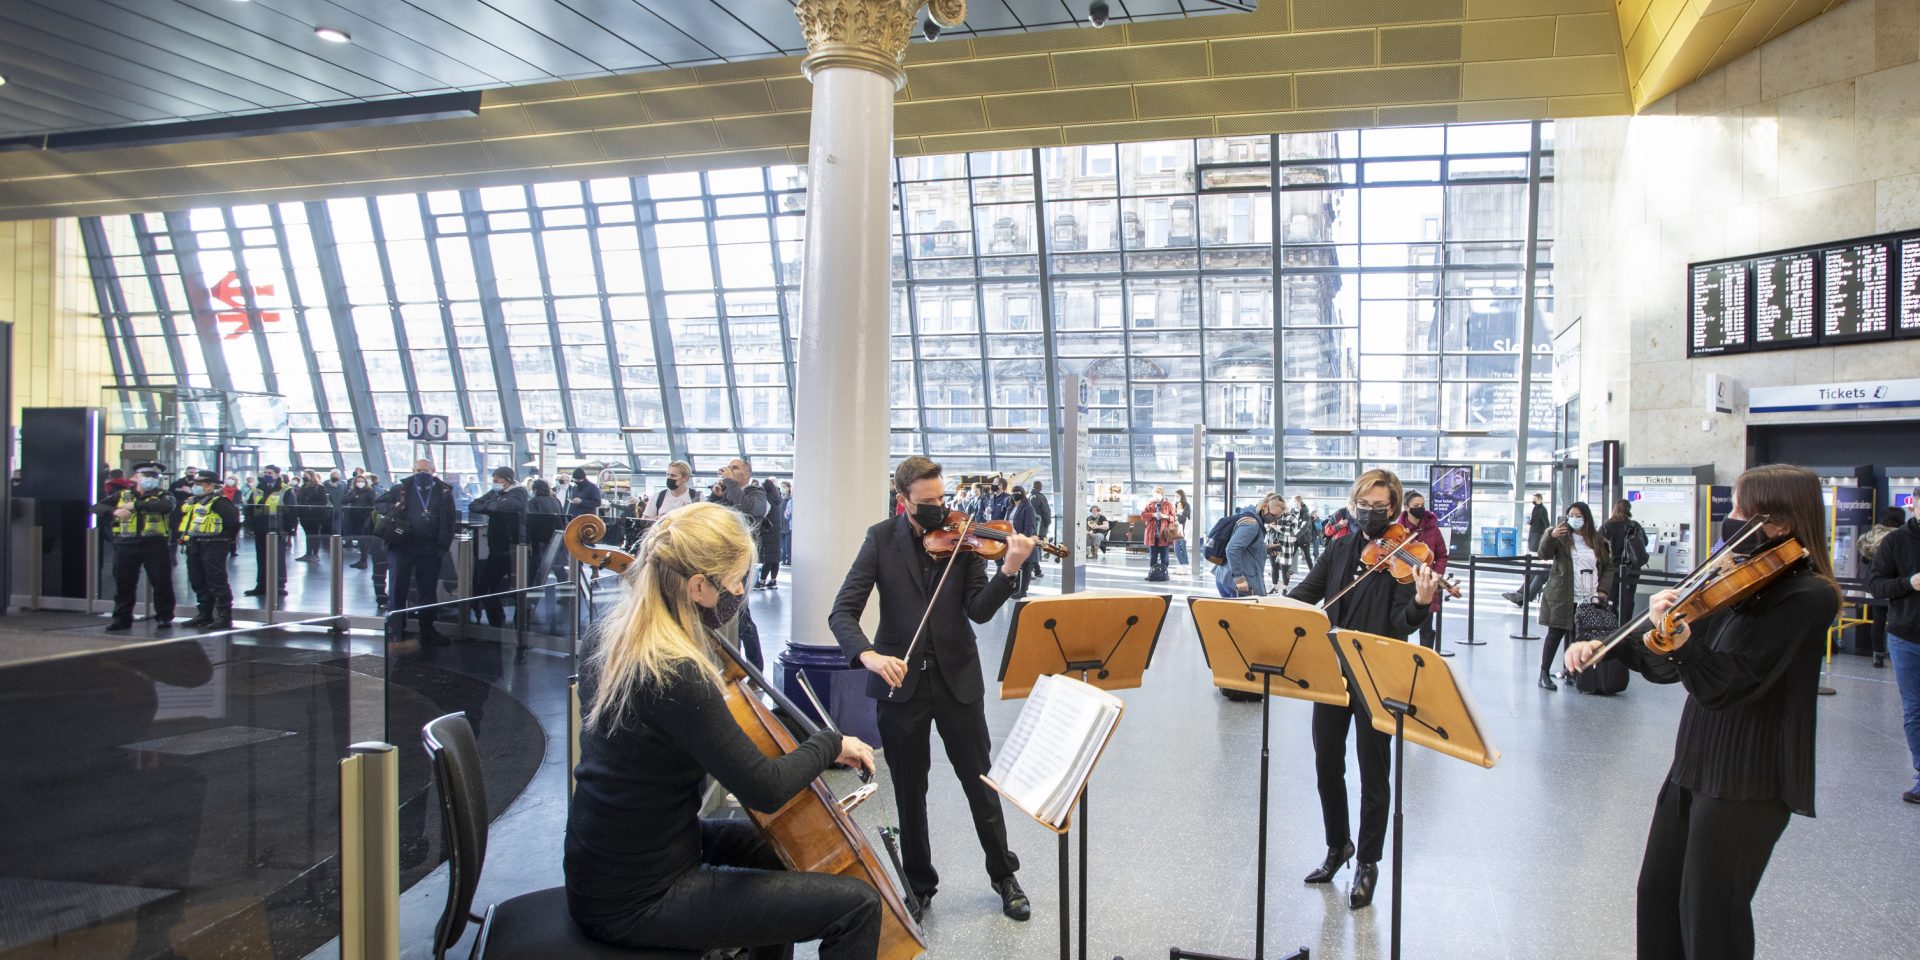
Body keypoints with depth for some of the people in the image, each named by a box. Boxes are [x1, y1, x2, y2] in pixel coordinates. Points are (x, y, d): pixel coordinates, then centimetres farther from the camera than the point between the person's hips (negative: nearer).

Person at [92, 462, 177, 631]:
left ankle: (164, 617, 10)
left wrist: (136, 505, -22)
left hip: (155, 545, -2)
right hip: (126, 545, 2)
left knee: (161, 582, -1)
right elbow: (97, 507, 6)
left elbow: (167, 506, -19)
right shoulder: (121, 495, 12)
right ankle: (122, 618, 18)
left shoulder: (162, 495, 4)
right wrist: (115, 510, -16)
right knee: (123, 583, 8)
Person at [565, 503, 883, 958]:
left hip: (609, 867, 10)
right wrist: (830, 743, -9)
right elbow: (765, 788, -26)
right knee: (857, 904, -12)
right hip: (636, 903, -10)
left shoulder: (613, 635, -1)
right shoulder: (675, 675, -29)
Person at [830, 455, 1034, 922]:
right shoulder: (881, 539, -4)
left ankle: (1004, 876, 29)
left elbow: (979, 610, -10)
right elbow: (842, 612, -11)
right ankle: (918, 884, 31)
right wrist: (868, 654, -30)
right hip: (899, 680, 0)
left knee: (982, 782, 10)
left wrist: (1008, 569, -27)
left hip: (956, 678, 0)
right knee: (909, 791, 13)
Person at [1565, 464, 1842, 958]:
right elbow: (1671, 668, 14)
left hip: (1747, 782, -8)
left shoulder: (1808, 597, -16)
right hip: (1695, 766, 8)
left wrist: (1680, 638, -41)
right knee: (1657, 897, 17)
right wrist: (1607, 646, 1)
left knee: (1711, 918, 3)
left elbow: (1722, 684, -25)